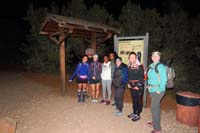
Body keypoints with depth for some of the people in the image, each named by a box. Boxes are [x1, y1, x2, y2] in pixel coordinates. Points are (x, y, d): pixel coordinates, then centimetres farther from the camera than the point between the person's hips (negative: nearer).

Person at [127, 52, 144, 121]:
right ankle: (134, 112, 28)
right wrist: (129, 83, 4)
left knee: (139, 100, 2)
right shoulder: (129, 66, 7)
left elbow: (141, 77, -13)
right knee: (134, 100, 15)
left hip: (139, 86, -6)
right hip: (132, 86, 6)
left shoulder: (140, 66, -11)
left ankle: (138, 114, 12)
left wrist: (138, 85, -16)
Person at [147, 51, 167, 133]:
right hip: (152, 90, 8)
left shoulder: (160, 66, -15)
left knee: (154, 108, -7)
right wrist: (149, 85, 10)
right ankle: (155, 122, 37)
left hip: (157, 90, -8)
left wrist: (160, 90, -18)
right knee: (156, 107, 20)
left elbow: (164, 79, -18)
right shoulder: (151, 66, 8)